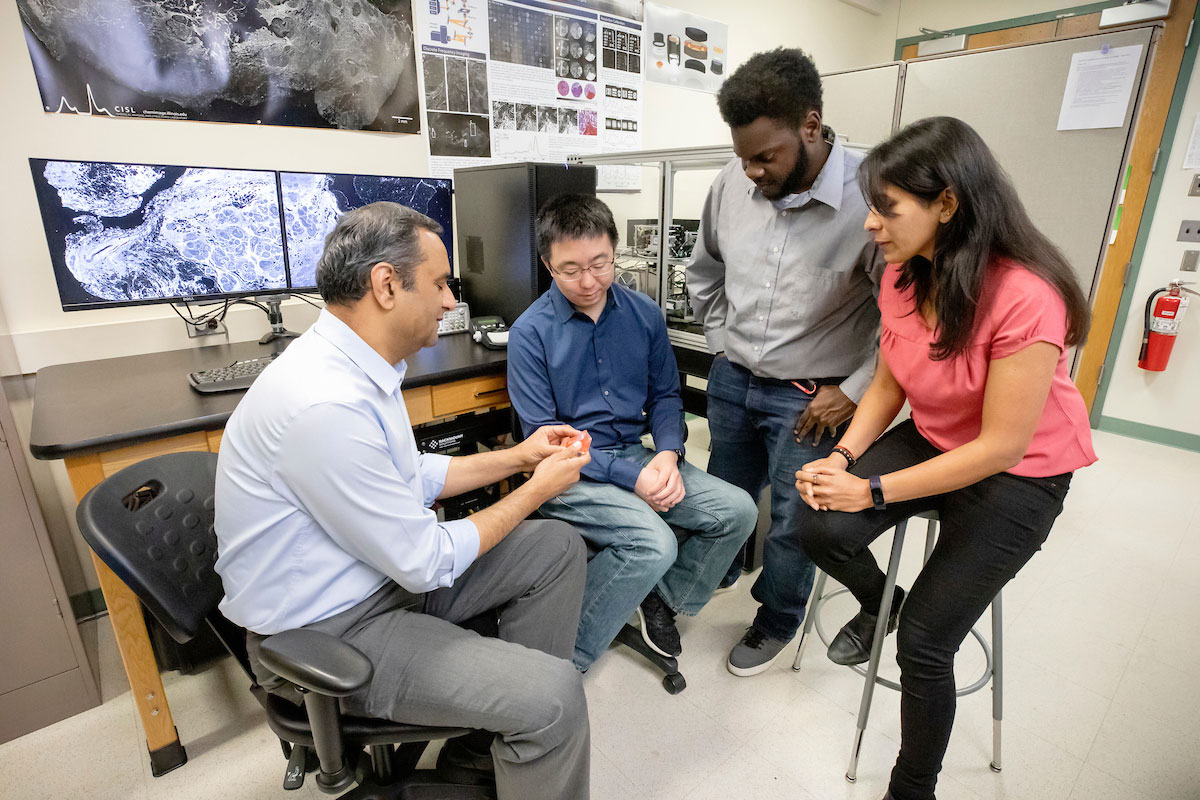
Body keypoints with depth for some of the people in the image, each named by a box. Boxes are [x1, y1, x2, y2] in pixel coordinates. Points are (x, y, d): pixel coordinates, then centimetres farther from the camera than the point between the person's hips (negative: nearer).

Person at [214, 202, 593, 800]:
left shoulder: (359, 366, 1)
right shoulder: (326, 404, -31)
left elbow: (412, 479, 13)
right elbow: (427, 564, -23)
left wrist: (516, 457, 7)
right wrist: (535, 491, -11)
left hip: (388, 567, 10)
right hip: (326, 632, -9)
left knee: (559, 548, 6)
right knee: (554, 695, -23)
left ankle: (493, 741, 17)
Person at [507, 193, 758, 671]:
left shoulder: (645, 314, 3)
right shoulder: (531, 332, -11)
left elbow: (665, 394, 11)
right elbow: (543, 435, -12)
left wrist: (668, 453, -10)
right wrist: (630, 477, -19)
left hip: (635, 453, 6)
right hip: (570, 470, -5)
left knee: (737, 510, -7)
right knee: (654, 543, -28)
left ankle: (662, 598, 16)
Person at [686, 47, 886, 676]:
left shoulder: (870, 197, -21)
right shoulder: (732, 182, -5)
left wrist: (853, 391, -13)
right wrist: (724, 344, 8)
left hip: (810, 397, -4)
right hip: (732, 378, 5)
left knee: (792, 524, 11)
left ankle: (776, 624, 40)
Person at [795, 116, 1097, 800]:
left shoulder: (1025, 298, -29)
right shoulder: (903, 276, -7)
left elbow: (1001, 446, -25)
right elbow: (889, 384, 1)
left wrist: (872, 491, -24)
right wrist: (845, 456, -15)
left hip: (1020, 474, -5)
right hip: (932, 439, 6)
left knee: (925, 640, -6)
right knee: (820, 529, -17)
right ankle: (880, 603, 19)